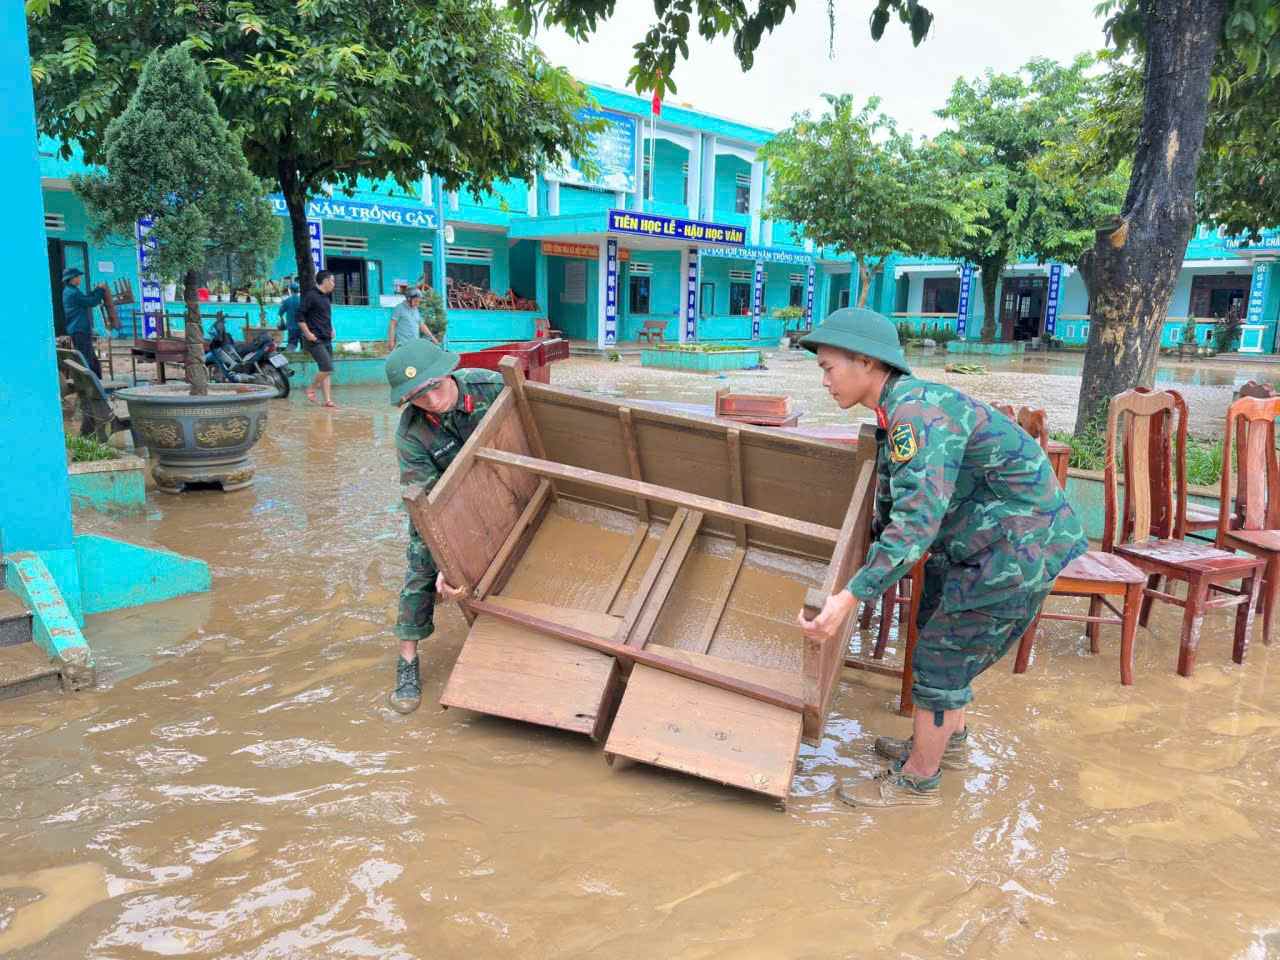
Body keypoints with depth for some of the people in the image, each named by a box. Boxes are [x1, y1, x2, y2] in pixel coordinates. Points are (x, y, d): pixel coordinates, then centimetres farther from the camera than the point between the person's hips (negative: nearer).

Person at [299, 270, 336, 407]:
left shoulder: (326, 297, 17)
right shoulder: (311, 295, -9)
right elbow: (300, 316, -14)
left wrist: (331, 330, 18)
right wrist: (307, 333, -16)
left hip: (326, 340, 9)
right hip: (315, 340, -9)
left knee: (325, 370, 7)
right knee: (327, 368, -16)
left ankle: (328, 400, 7)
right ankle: (311, 389, 4)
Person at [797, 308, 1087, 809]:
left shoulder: (917, 411, -27)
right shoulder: (901, 410, 6)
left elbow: (917, 520, -36)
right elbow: (895, 496, 22)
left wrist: (851, 597, -39)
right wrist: (872, 534, 36)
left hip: (1017, 549, -10)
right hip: (986, 541, 10)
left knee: (941, 660, 0)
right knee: (937, 634, 22)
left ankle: (917, 779, 19)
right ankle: (949, 742, 43)